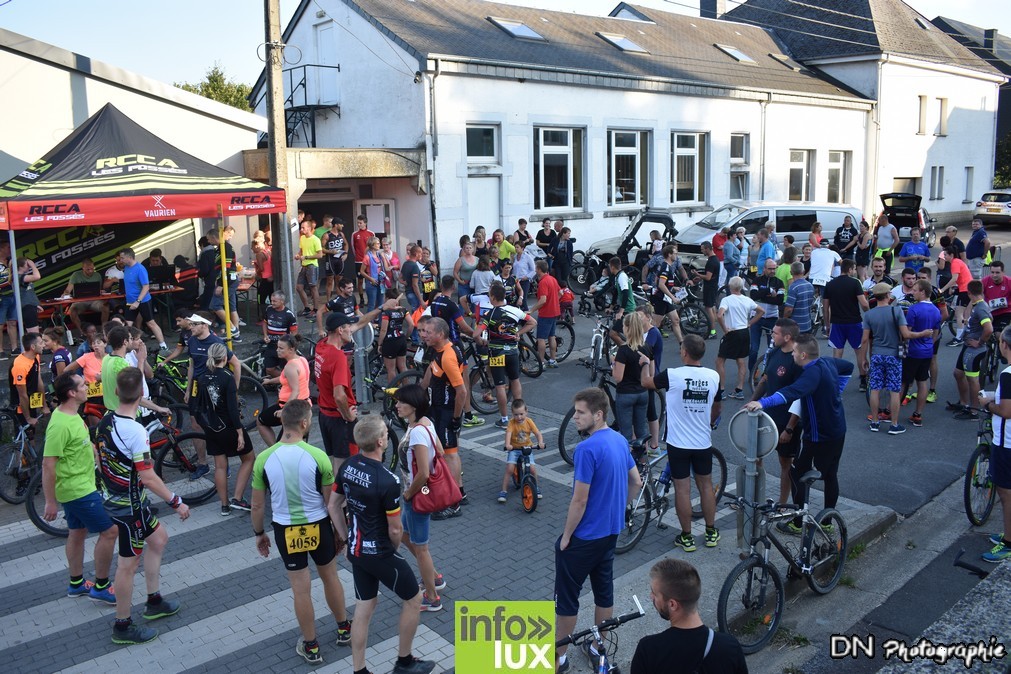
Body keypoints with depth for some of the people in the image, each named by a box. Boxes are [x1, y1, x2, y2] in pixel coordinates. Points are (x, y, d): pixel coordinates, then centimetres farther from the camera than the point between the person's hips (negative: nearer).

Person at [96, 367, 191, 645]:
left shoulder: (104, 422, -2)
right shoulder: (136, 431, -28)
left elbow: (101, 460, 11)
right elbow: (148, 478, -26)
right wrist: (176, 502, -17)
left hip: (113, 496, 9)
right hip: (129, 505, -9)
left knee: (159, 538, 23)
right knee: (129, 563, 5)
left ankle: (154, 602, 34)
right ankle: (123, 626, 19)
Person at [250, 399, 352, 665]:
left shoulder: (264, 459, -13)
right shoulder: (318, 456, -19)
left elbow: (257, 506, -4)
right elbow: (331, 503, -9)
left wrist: (259, 534, 13)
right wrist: (340, 532, 6)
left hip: (285, 530, 1)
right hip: (318, 526, -1)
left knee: (300, 588, 14)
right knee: (330, 577, 22)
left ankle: (311, 647, 28)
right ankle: (344, 630, 40)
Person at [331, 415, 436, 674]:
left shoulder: (348, 466, -5)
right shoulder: (388, 481, -28)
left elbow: (333, 506, 7)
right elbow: (395, 530, -20)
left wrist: (347, 538, 16)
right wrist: (393, 548, 2)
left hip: (355, 550, 7)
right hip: (380, 554, -7)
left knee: (364, 607, 19)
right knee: (413, 599, 14)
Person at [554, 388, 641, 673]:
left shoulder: (587, 449, -26)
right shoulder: (620, 440, 1)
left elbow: (579, 501, -23)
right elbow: (636, 483, 11)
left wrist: (565, 537, -12)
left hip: (584, 537, -8)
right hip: (610, 531, 8)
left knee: (567, 597, 7)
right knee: (604, 589, 19)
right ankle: (597, 646, 34)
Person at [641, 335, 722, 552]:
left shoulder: (672, 375, -18)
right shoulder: (713, 376, -5)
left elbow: (646, 382, 1)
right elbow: (718, 408, 10)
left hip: (678, 443, -4)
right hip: (703, 442, 4)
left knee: (682, 489, 6)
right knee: (706, 485, 18)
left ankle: (686, 537, 15)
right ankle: (711, 532, 29)